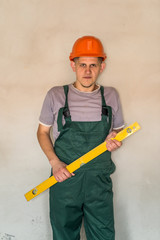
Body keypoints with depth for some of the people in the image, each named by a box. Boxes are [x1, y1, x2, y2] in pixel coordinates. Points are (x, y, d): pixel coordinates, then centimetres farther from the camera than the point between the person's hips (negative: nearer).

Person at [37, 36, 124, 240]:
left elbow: (119, 129, 18)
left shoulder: (111, 95, 7)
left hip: (99, 180, 1)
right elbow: (43, 132, 9)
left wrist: (114, 140, -7)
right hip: (64, 177, -1)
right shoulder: (55, 95, 1)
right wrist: (54, 162, -6)